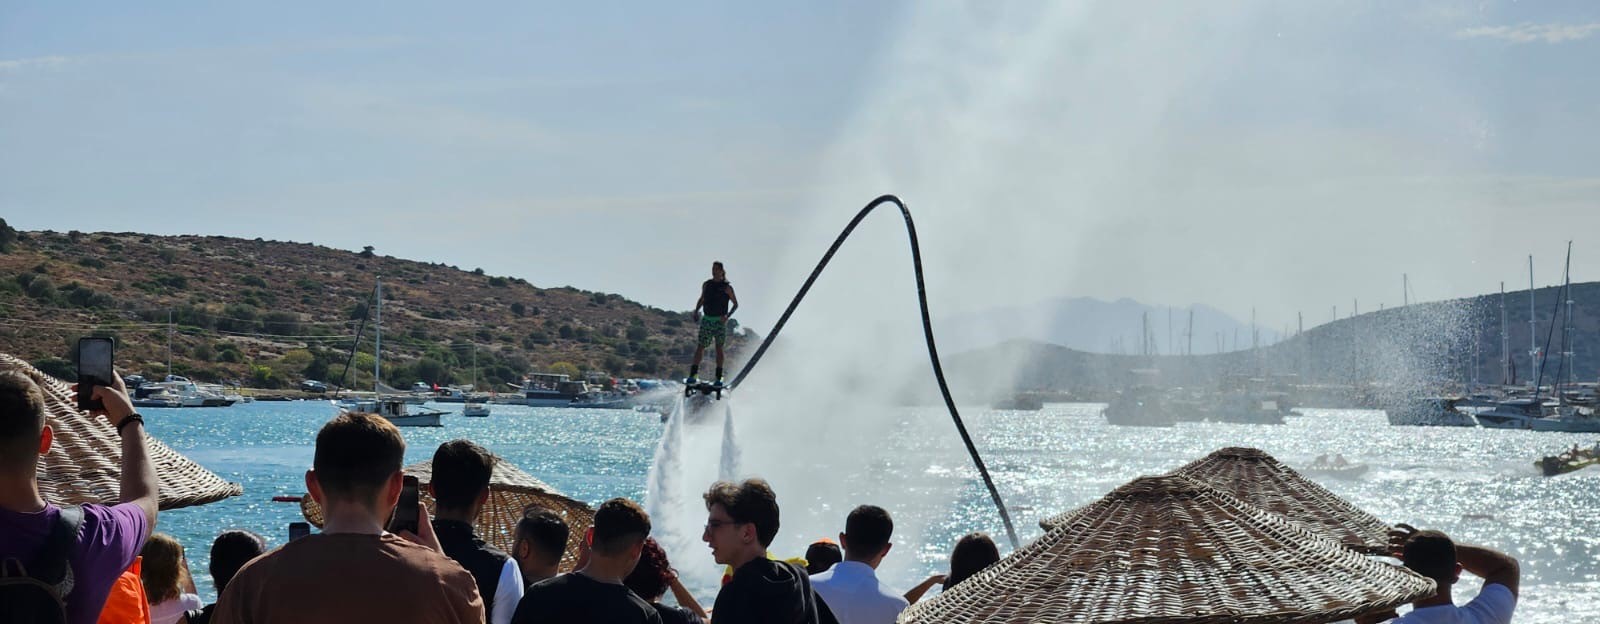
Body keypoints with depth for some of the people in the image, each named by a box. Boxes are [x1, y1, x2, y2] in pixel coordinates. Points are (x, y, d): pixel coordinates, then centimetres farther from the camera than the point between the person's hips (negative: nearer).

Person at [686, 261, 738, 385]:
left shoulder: (727, 287, -1)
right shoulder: (706, 285, 9)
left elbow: (736, 304, 3)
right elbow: (701, 299, 22)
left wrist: (728, 316, -11)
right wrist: (696, 311, 5)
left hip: (720, 321, -2)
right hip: (707, 319, 3)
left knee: (719, 348, 0)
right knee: (700, 346, -3)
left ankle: (719, 378, 3)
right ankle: (692, 375, -5)